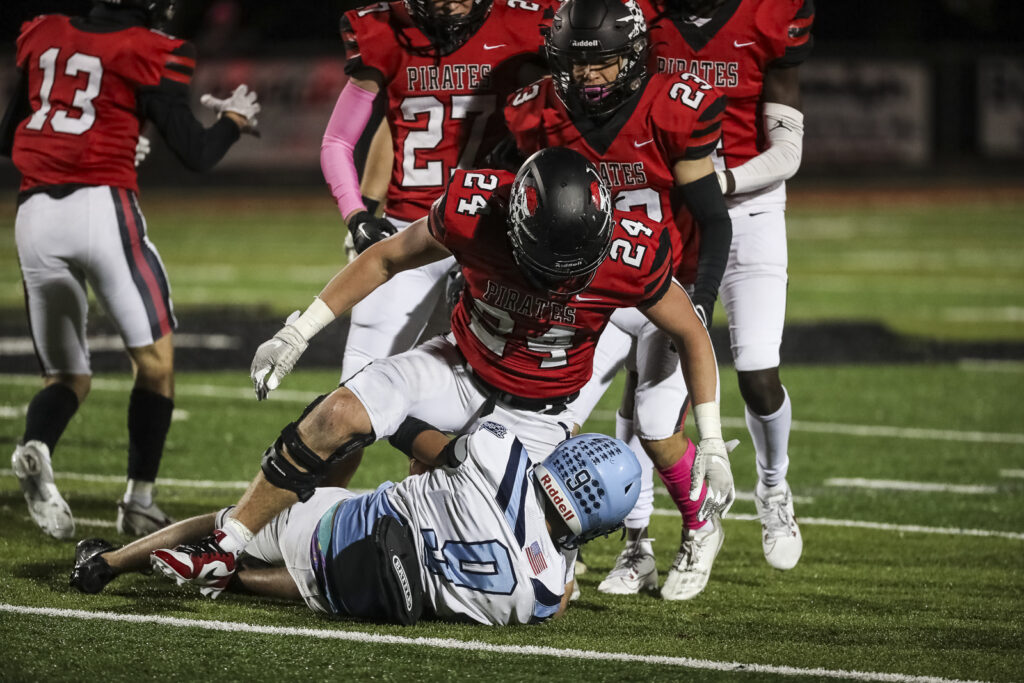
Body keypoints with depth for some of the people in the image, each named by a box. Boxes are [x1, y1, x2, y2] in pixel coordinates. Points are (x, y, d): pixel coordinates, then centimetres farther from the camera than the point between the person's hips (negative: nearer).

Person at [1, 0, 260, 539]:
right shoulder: (148, 54, 1)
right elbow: (195, 154, 2)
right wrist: (235, 120, 22)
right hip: (102, 208, -5)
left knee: (67, 375, 14)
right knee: (156, 361, 11)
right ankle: (139, 501, 6)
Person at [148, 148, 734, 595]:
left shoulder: (633, 257, -29)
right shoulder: (475, 210, -27)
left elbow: (692, 335, -9)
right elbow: (387, 259, -6)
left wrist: (712, 446, -9)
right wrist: (299, 333, -5)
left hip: (535, 413, -1)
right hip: (460, 367, 1)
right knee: (337, 417, -21)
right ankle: (223, 553, -8)